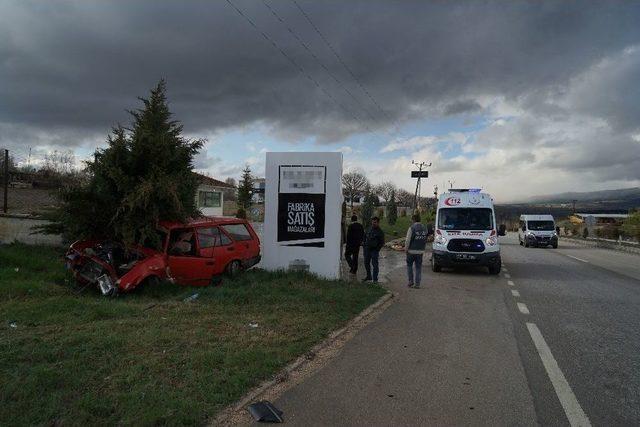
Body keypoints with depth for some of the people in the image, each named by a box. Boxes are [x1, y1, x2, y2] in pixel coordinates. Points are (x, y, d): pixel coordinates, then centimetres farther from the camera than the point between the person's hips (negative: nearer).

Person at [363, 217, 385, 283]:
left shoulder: (380, 232, -5)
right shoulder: (369, 230, 10)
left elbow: (382, 243, -4)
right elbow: (365, 238, 19)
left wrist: (377, 249, -13)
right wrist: (364, 246, 11)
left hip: (374, 250, -6)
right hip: (367, 249, 6)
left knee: (374, 264, -5)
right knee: (366, 263, 13)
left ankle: (375, 279, 1)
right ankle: (369, 276, 29)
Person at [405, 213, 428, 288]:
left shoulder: (412, 228, -13)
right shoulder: (425, 228, 5)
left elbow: (408, 240, -13)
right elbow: (426, 240, 9)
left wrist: (406, 248, -1)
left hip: (411, 251, -4)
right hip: (420, 251, 4)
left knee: (409, 265, 14)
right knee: (418, 267, 8)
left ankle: (411, 281, 10)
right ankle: (417, 284, 9)